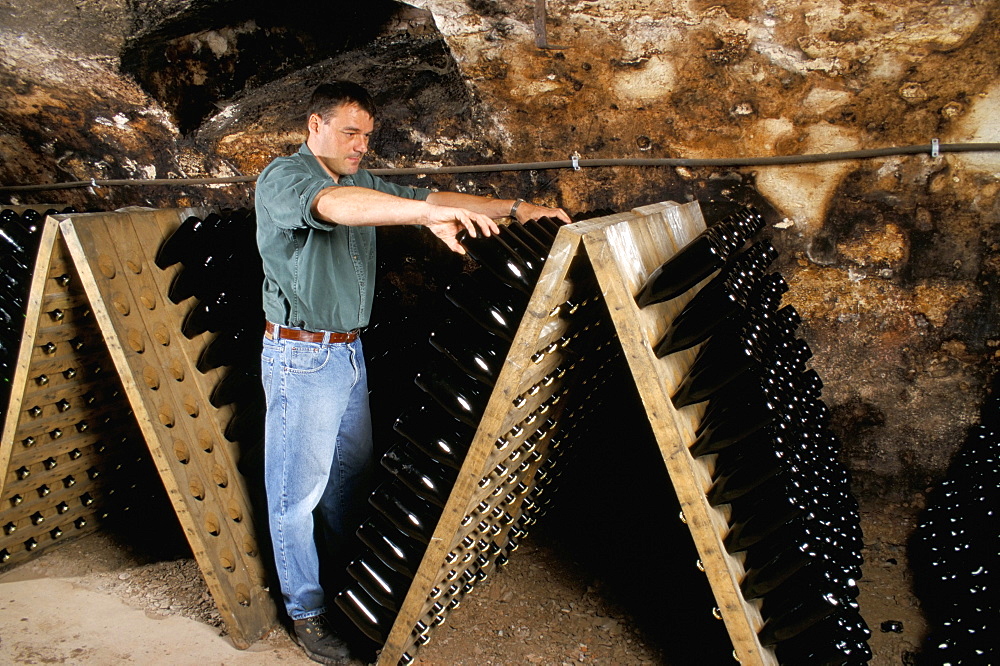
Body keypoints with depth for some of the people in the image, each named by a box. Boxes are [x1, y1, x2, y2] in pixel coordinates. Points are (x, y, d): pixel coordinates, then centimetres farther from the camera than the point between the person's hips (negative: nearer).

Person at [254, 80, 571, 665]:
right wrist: (427, 214, -51)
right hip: (301, 357, -8)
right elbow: (333, 205, -37)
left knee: (353, 465, 19)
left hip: (349, 350, 8)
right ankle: (305, 610, 17)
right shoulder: (283, 178, -15)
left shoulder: (361, 182, 11)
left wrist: (515, 209, -2)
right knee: (299, 486, 3)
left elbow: (428, 198, 7)